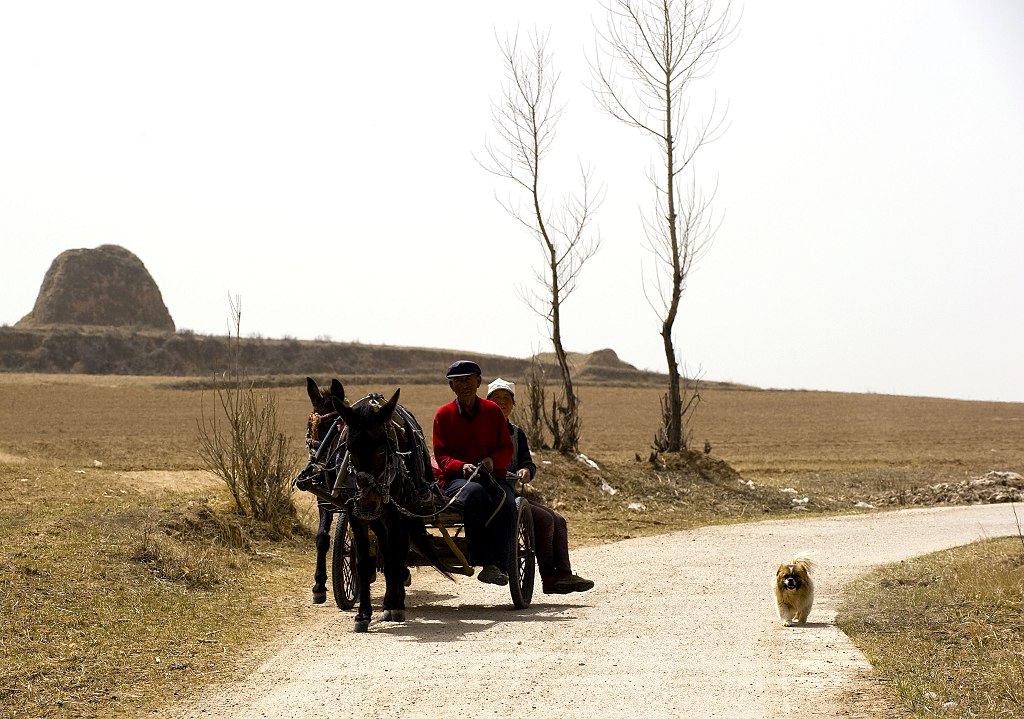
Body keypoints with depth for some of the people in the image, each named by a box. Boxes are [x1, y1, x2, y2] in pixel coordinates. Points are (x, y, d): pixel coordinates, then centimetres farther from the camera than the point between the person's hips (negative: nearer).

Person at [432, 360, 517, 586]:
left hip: (492, 476, 2)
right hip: (455, 480, -2)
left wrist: (493, 460, -12)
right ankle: (485, 562, -43)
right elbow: (440, 455, 4)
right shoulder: (444, 414, 8)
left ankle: (500, 565, -37)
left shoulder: (493, 411, 12)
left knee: (506, 501, -34)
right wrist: (461, 467, -17)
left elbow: (507, 449, 11)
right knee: (474, 491, -39)